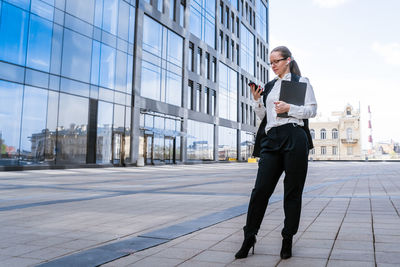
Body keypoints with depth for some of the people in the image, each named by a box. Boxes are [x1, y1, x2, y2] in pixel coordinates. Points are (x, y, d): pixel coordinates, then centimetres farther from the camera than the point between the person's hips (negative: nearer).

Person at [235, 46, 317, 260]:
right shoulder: (269, 86, 21)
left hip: (295, 138, -3)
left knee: (293, 191, 2)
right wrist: (257, 100, 3)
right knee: (260, 188, -4)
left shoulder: (301, 82, 9)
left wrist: (289, 108, -11)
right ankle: (249, 237, 6)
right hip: (271, 139, 3)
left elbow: (312, 110, 2)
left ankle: (288, 240, 14)